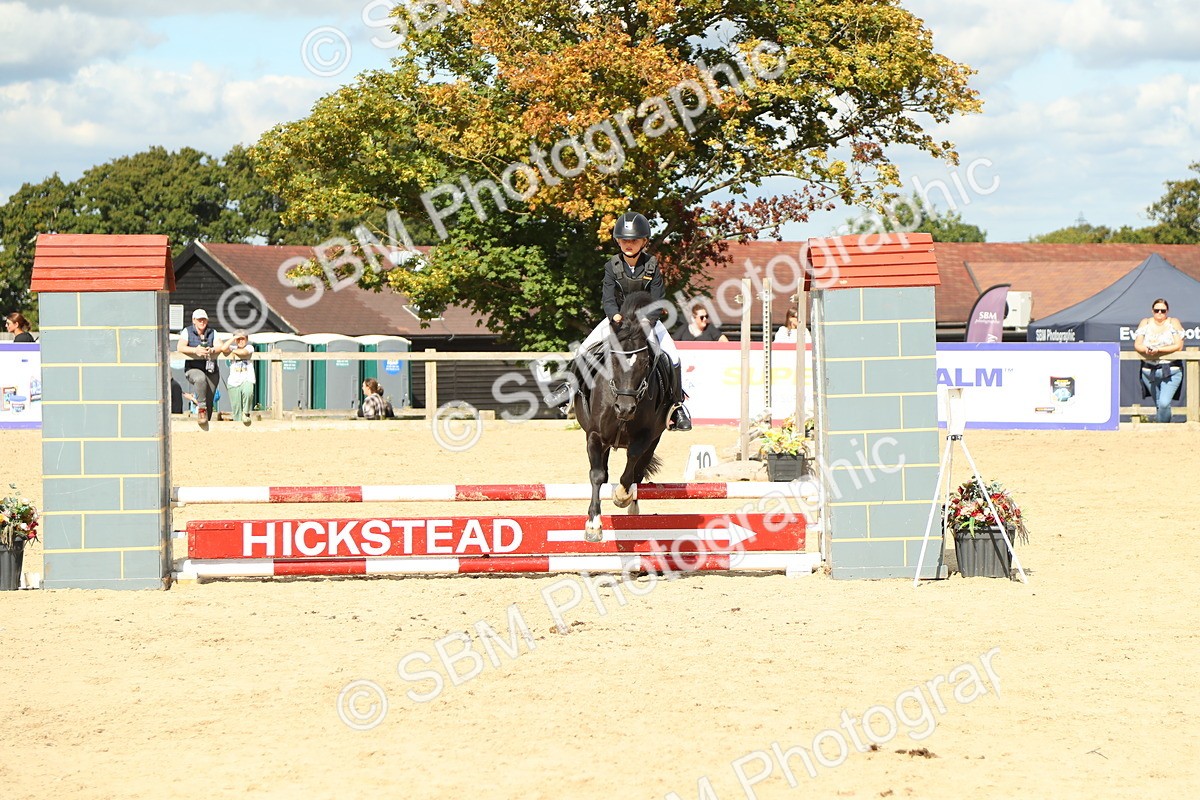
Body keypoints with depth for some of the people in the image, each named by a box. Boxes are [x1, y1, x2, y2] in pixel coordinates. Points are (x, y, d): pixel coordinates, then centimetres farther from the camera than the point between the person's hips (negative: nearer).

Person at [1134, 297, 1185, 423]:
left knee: (1164, 403, -18)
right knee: (1158, 405, 10)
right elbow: (1137, 345, 2)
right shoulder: (1145, 323, 9)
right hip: (1149, 370, 3)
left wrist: (1158, 350, -18)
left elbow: (1179, 346, -8)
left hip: (1170, 371, -3)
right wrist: (1146, 349, -21)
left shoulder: (1173, 323, 2)